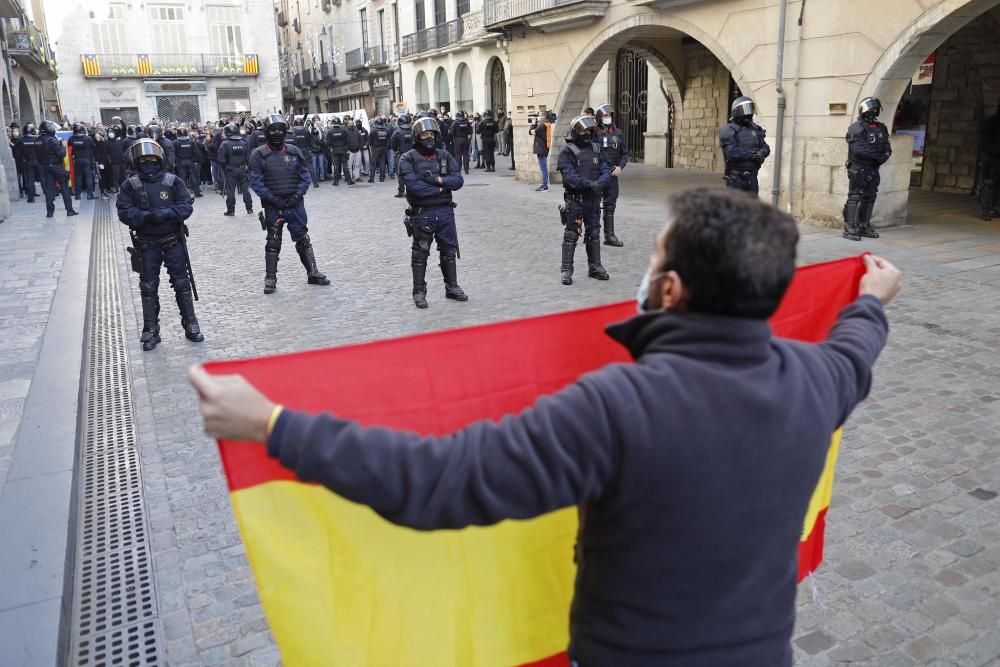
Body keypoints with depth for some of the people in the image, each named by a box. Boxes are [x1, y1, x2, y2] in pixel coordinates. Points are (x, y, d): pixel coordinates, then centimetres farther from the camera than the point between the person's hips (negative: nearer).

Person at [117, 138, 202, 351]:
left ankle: (191, 325, 18)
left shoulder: (173, 181, -3)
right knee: (148, 287, 8)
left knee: (182, 283, 6)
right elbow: (124, 211, -9)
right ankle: (151, 331, 18)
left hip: (173, 241, 0)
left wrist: (165, 213, -24)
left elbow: (186, 206, -9)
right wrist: (145, 216, -26)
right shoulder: (130, 185, -2)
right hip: (146, 244, 1)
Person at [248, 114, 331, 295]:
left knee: (303, 239, 7)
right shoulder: (259, 155, -4)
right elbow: (256, 182, -6)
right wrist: (272, 199, -14)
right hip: (272, 206, -2)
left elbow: (305, 176, 4)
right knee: (273, 243, 4)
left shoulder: (294, 152, 4)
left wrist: (297, 196, -9)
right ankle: (270, 279, 13)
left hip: (295, 204, 2)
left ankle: (313, 273, 17)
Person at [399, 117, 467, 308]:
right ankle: (419, 292, 14)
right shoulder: (408, 159, -8)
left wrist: (438, 179, -17)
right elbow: (415, 187, -20)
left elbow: (458, 181, -3)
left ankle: (452, 287, 27)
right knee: (420, 253, 4)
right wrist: (442, 187, -13)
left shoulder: (445, 156, 6)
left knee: (449, 250, 13)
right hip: (422, 213, -4)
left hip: (445, 211, 4)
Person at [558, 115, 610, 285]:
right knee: (571, 235, -2)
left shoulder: (596, 149, 9)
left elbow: (606, 170, 4)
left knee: (594, 234, 14)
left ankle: (595, 267, 25)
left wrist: (600, 183, -16)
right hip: (575, 199, -6)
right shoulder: (567, 152, -9)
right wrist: (590, 184, -25)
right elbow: (570, 176, -19)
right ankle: (567, 270, 4)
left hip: (594, 199, 6)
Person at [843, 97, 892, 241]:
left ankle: (864, 226, 19)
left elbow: (887, 148, 11)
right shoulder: (856, 128, -11)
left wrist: (883, 157, -11)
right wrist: (877, 155, -13)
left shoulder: (881, 128, 12)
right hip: (858, 169, -7)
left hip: (873, 169, 8)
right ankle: (849, 228, -8)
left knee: (869, 198, 11)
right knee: (855, 197, -8)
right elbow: (859, 150, -20)